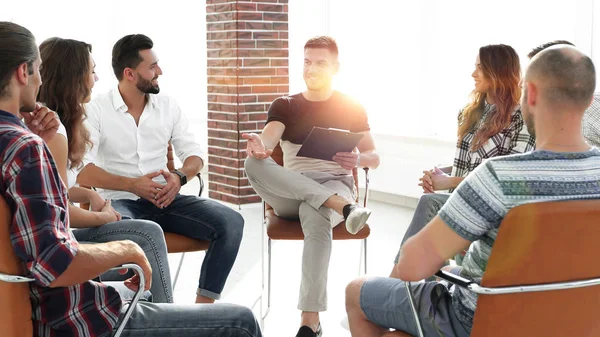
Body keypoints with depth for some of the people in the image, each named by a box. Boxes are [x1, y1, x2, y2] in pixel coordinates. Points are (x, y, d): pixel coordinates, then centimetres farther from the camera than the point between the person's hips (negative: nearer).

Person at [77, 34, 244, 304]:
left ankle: (203, 307, -15)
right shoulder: (96, 110, -3)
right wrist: (132, 184, -24)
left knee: (230, 222, -19)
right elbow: (81, 171, -13)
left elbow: (193, 154, 10)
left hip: (164, 199, 5)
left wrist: (179, 177, -13)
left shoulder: (168, 106, 11)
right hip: (118, 200, -4)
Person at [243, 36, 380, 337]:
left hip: (335, 185, -2)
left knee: (314, 214, -40)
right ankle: (343, 207, -41)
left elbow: (374, 158, 11)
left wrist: (358, 159, -14)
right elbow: (267, 139, -10)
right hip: (290, 194, 2)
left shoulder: (351, 108, 11)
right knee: (253, 164, -31)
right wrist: (258, 145, -35)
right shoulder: (284, 106, 12)